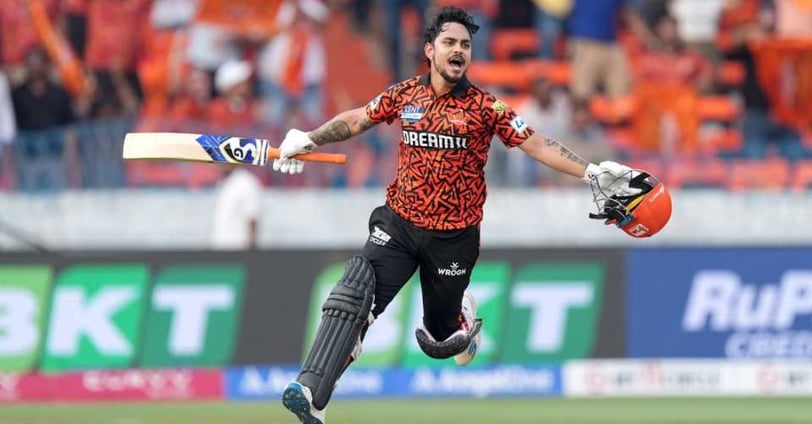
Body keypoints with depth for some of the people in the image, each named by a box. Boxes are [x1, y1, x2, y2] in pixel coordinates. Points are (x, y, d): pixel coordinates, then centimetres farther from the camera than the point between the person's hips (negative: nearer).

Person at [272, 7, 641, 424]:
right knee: (352, 296, -22)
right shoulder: (404, 94, 2)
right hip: (399, 224, 1)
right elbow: (354, 121, 16)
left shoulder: (484, 106, -4)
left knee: (439, 340, 8)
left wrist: (592, 172, -16)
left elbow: (539, 146, -6)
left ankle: (462, 311, 45)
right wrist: (309, 140, 3)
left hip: (454, 237, -1)